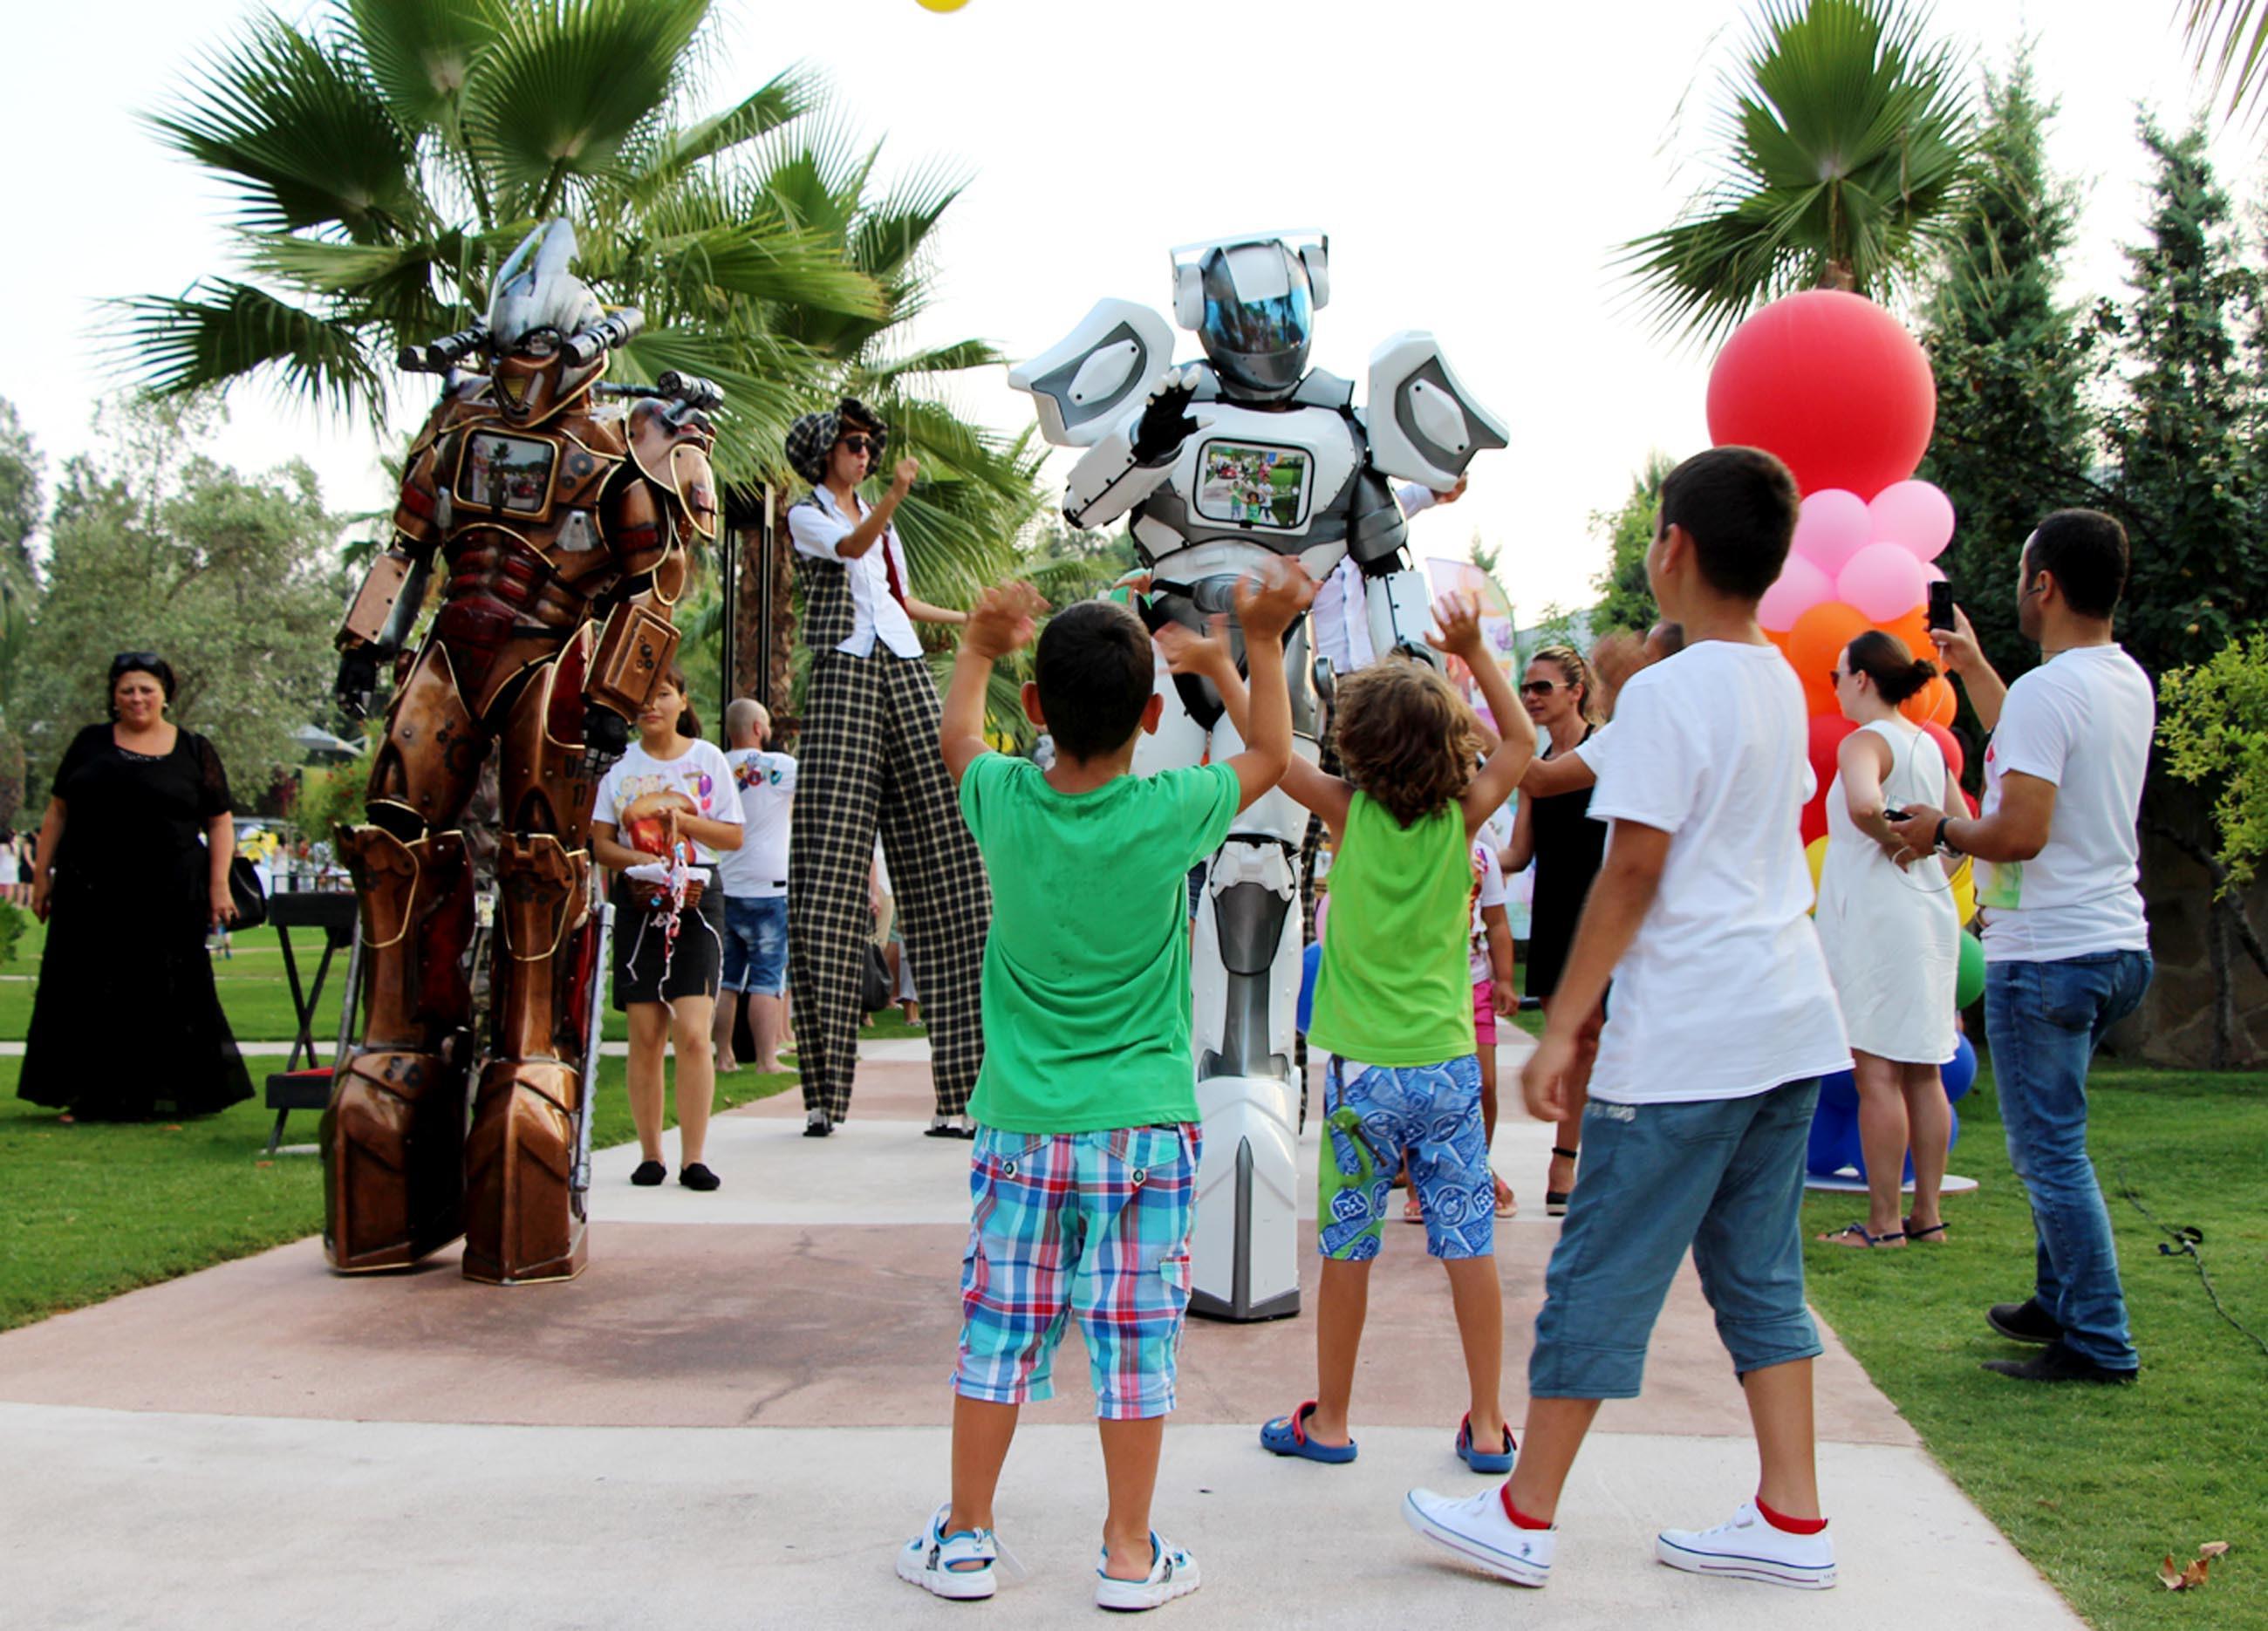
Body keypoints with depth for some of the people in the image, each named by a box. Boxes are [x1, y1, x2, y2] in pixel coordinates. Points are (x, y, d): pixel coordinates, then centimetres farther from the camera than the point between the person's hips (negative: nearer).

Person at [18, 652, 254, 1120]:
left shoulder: (194, 751, 6)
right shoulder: (90, 744, 10)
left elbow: (220, 822, 6)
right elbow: (57, 812, 12)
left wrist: (219, 885, -3)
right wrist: (42, 874, 6)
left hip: (168, 900, -2)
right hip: (90, 896, 2)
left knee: (163, 999, 1)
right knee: (90, 1000, 4)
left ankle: (160, 1095, 10)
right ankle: (92, 1098, 11)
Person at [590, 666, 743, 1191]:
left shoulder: (708, 759, 6)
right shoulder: (620, 763, 8)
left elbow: (734, 836, 3)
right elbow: (601, 843, 5)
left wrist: (676, 813, -10)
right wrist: (644, 861, -13)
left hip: (698, 900, -1)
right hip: (639, 901, 1)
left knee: (694, 1033, -10)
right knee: (645, 1035, 2)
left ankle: (694, 1158, -6)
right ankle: (649, 1155, 10)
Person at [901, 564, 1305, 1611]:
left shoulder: (1004, 801, -7)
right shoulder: (1168, 815, -12)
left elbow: (958, 735, 17)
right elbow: (1270, 755, 9)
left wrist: (978, 647, 27)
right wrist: (1264, 640, 15)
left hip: (1022, 1127, 2)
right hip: (1142, 1125, -2)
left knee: (999, 1332, 10)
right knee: (1133, 1341, 6)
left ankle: (964, 1538, 22)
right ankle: (1130, 1555, 14)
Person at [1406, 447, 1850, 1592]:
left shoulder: (1665, 693, -13)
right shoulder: (1782, 684, 11)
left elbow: (1632, 871, -16)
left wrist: (1562, 1027, -13)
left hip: (1685, 1039, -8)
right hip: (1791, 1021, 8)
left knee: (1601, 1275, 1)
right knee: (1758, 1271, 15)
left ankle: (1524, 1519, 11)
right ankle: (1791, 1520, 19)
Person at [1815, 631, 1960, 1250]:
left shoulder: (1864, 742, -12)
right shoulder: (1929, 746, 13)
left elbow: (1863, 805, -33)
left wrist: (1894, 842, -16)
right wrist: (1921, 848, 9)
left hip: (1875, 915, -8)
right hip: (1930, 913, 9)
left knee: (1877, 1074, -4)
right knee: (1922, 1072, 11)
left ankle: (1883, 1223, -1)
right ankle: (1927, 1215, 17)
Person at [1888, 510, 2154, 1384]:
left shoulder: (2047, 690, -19)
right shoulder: (2129, 682, 11)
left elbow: (2022, 830, -26)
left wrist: (1944, 830, -7)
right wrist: (1972, 668, 36)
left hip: (2047, 957, -9)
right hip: (2115, 944, 10)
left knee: (2050, 1152, -1)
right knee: (2050, 1141, 21)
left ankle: (2099, 1343, 5)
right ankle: (2061, 1302, 31)